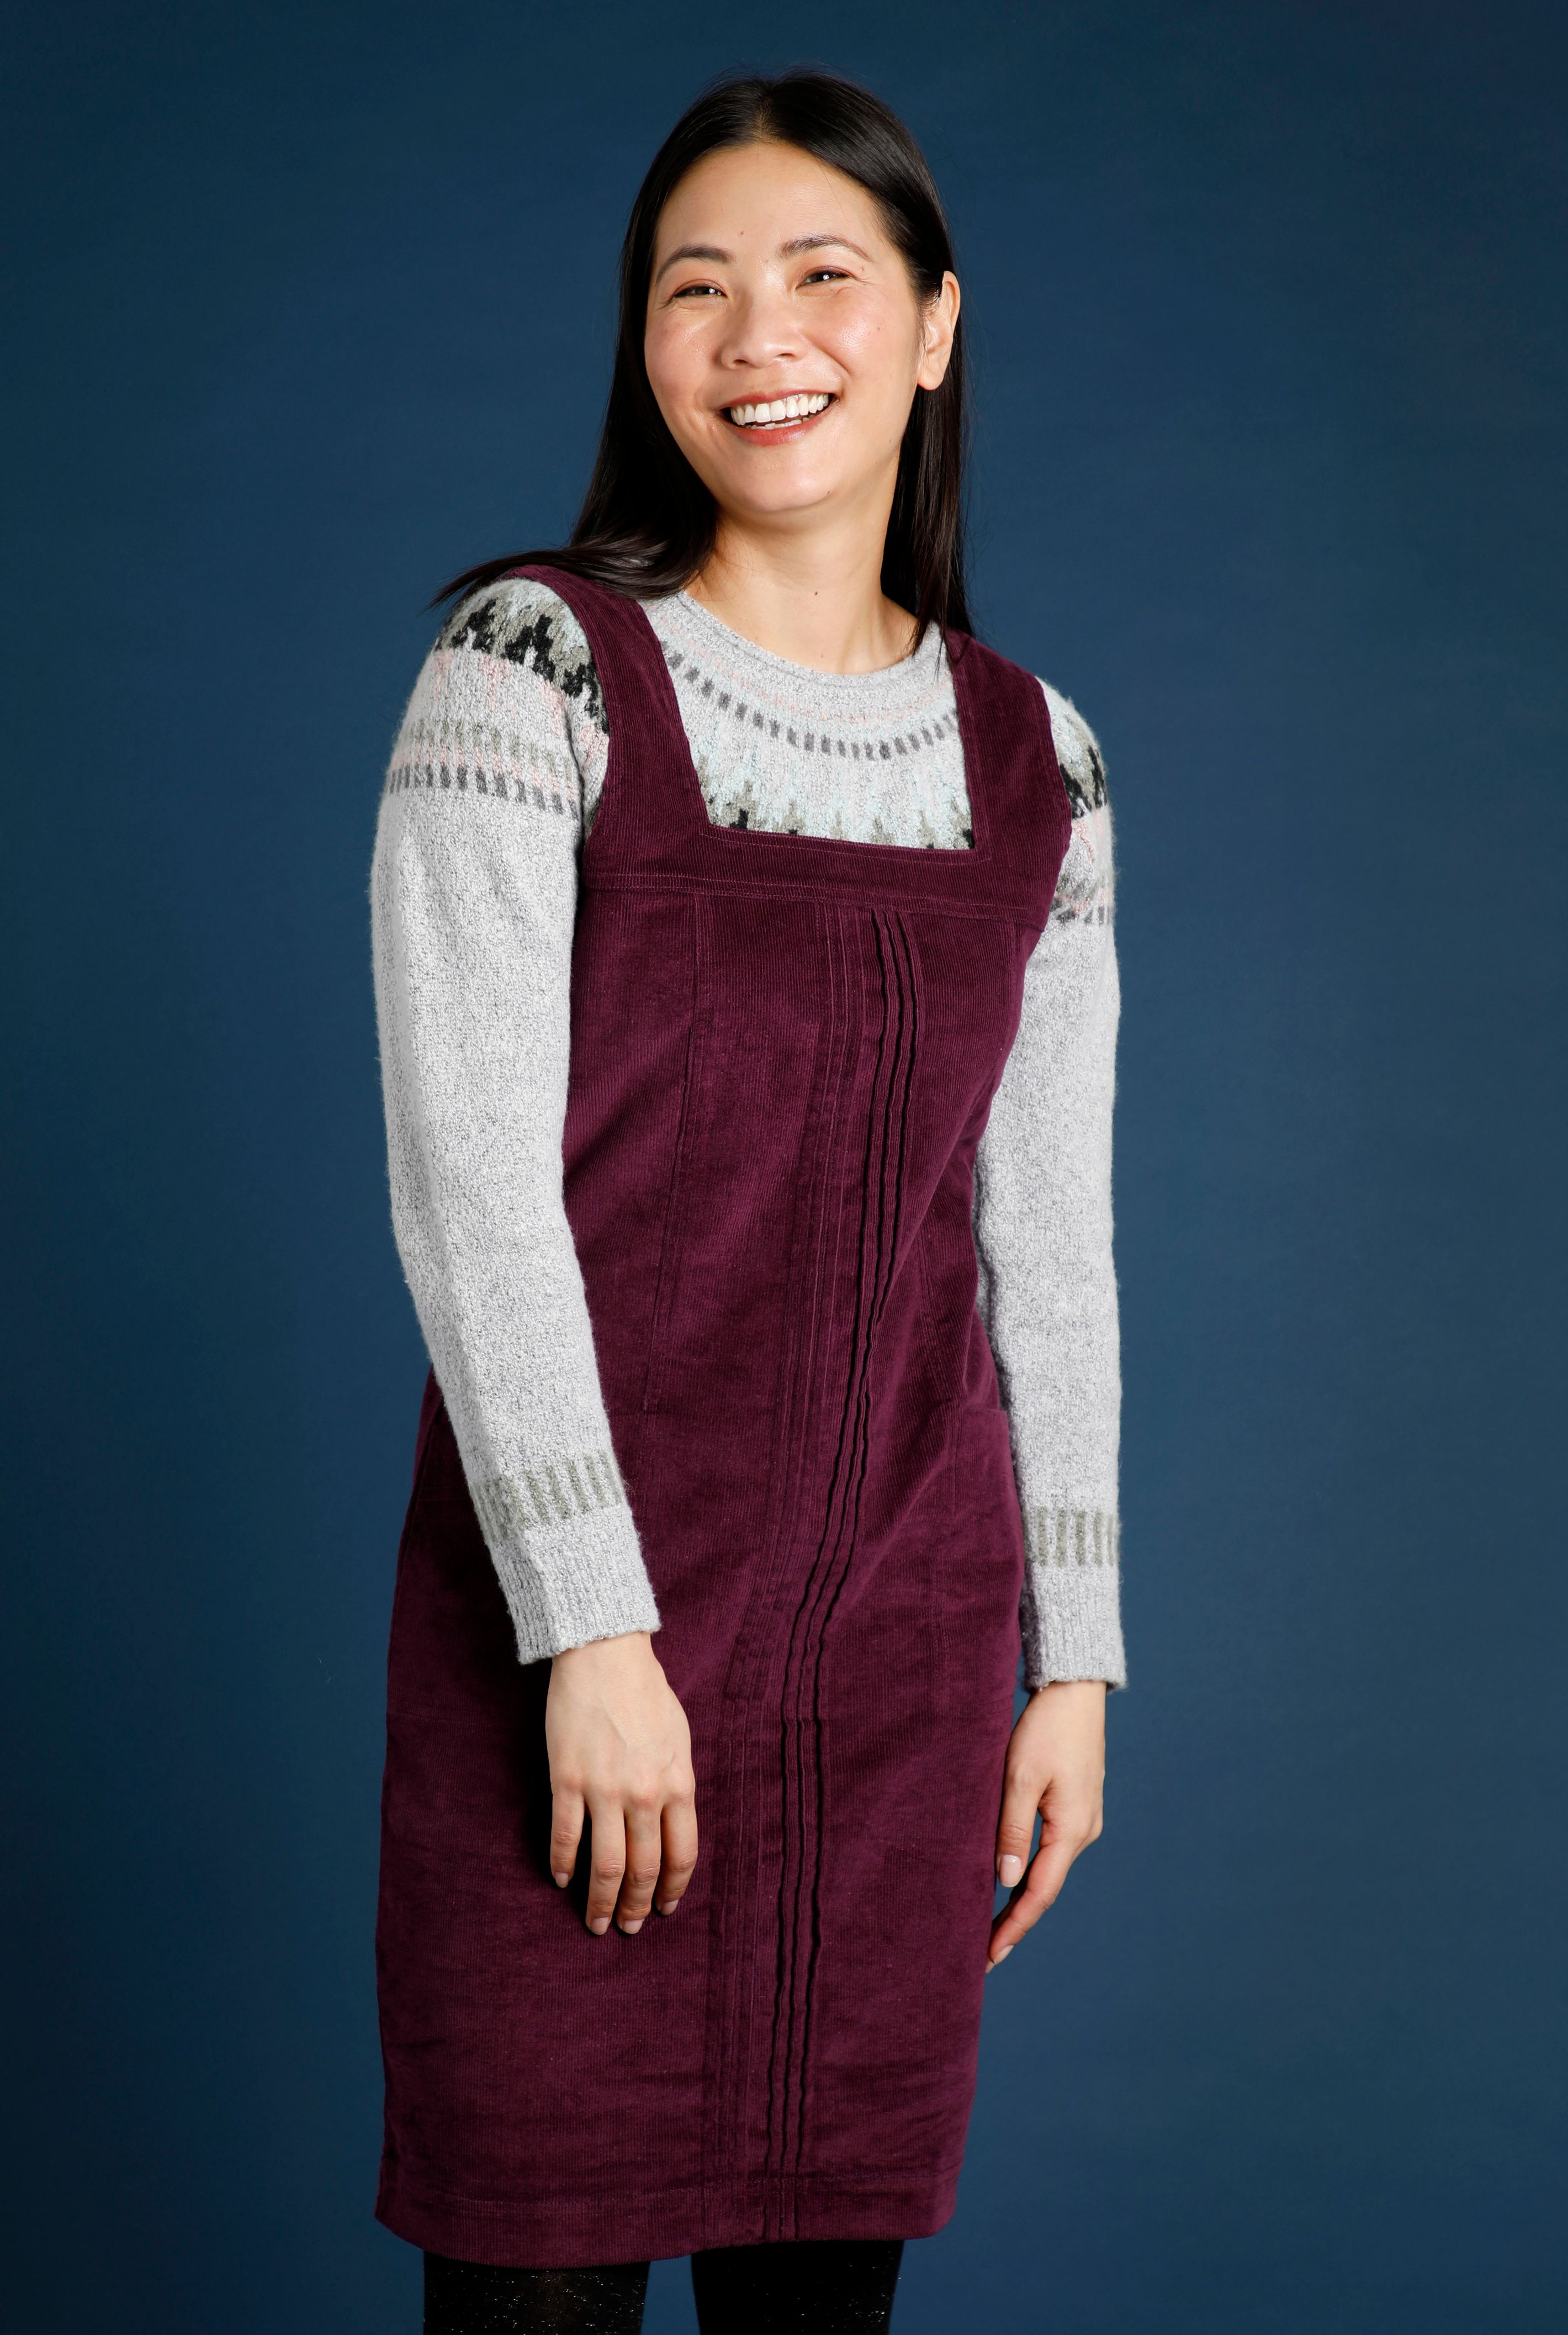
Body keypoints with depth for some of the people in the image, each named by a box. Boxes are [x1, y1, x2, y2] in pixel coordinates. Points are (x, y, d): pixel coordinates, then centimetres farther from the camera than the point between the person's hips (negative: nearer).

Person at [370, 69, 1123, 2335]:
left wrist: (1076, 1653, 10)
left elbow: (1047, 1233, 12)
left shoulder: (1033, 759, 9)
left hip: (901, 1629, 4)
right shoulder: (535, 664, -5)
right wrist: (591, 1629, -16)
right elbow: (469, 1172, -11)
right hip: (570, 1595, -4)